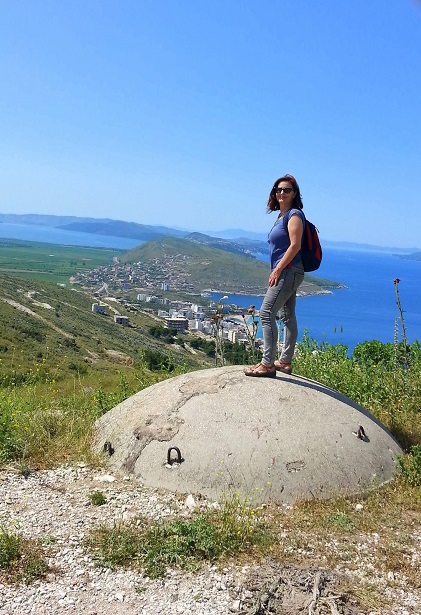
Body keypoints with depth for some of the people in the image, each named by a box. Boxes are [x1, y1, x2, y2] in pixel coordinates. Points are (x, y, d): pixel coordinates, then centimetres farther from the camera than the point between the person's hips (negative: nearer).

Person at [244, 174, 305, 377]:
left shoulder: (294, 214, -9)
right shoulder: (282, 216, 20)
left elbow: (295, 246, -18)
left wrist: (277, 269, -19)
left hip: (289, 271, -10)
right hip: (286, 273, 10)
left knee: (266, 313, -14)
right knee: (288, 316, 11)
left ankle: (267, 364, -14)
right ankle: (285, 362, 18)